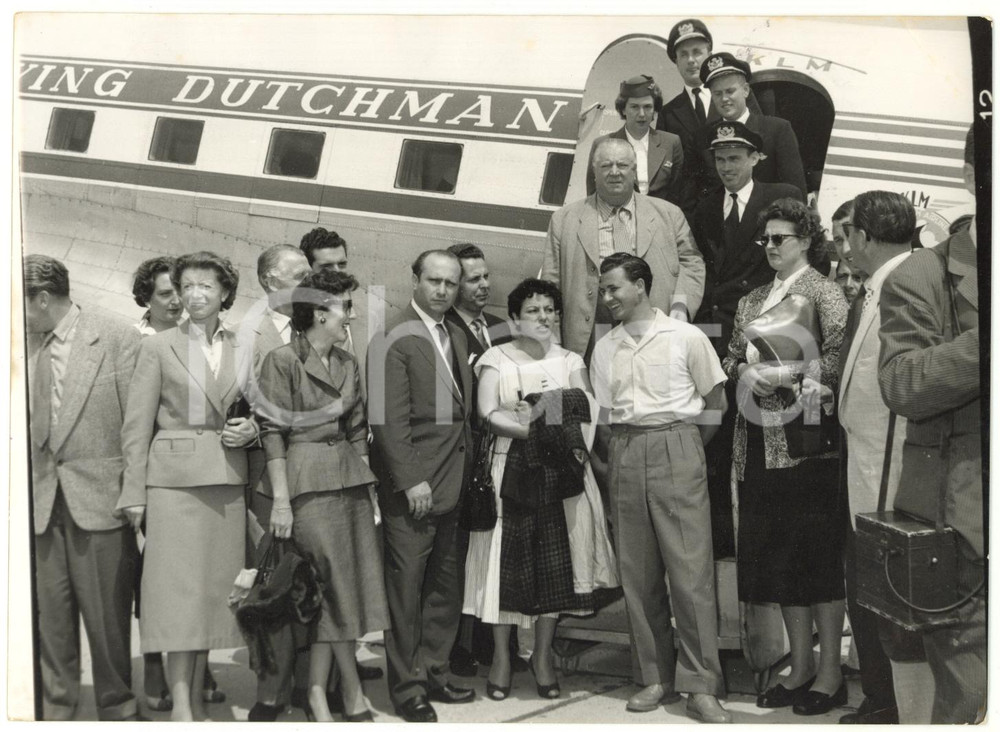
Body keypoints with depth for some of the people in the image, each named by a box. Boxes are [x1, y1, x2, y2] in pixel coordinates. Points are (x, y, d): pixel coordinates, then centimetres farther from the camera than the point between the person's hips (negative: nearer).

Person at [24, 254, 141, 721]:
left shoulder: (118, 340, -5)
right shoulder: (26, 349, 10)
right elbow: (26, 424, 15)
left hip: (100, 500, -4)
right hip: (43, 503, 4)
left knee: (107, 613, 3)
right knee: (49, 613, 7)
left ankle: (116, 706, 18)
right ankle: (54, 707, 20)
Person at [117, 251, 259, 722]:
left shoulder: (243, 348, 10)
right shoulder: (158, 347, 1)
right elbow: (137, 427, -1)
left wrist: (251, 429, -3)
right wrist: (134, 494, -7)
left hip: (228, 481, 4)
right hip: (174, 478, -3)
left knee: (213, 588, 6)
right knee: (178, 587, -5)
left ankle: (197, 694, 16)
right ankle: (180, 704, -2)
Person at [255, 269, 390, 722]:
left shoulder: (347, 362, 14)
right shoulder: (282, 360, -6)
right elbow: (272, 431, -10)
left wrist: (367, 483, 10)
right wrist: (280, 499, -14)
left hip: (351, 480, 7)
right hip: (309, 482, -7)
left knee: (337, 591, 4)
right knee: (334, 587, -4)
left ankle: (318, 693, 11)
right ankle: (353, 693, 9)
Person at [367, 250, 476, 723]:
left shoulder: (457, 338, 15)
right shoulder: (394, 338, -9)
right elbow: (389, 419, -15)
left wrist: (467, 466, 6)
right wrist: (410, 481, -18)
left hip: (452, 481, 8)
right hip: (412, 483, -8)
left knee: (446, 586, 13)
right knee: (406, 586, 0)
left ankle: (433, 674, 25)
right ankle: (407, 688, 10)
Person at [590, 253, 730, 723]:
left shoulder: (686, 337, 1)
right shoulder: (604, 349, 13)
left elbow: (716, 401, 5)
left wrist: (684, 448, 4)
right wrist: (617, 456, 5)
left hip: (676, 449, -4)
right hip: (624, 456, 4)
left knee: (691, 570, -8)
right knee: (637, 573, 5)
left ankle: (701, 686, -3)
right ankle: (654, 678, 15)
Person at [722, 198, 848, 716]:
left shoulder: (823, 293, -3)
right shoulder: (752, 301, 17)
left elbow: (837, 359, -14)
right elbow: (732, 358, 17)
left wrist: (786, 377, -19)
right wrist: (748, 373, -3)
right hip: (758, 440, 7)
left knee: (817, 553, -2)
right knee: (777, 554, 9)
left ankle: (830, 673, 6)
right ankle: (800, 667, 19)